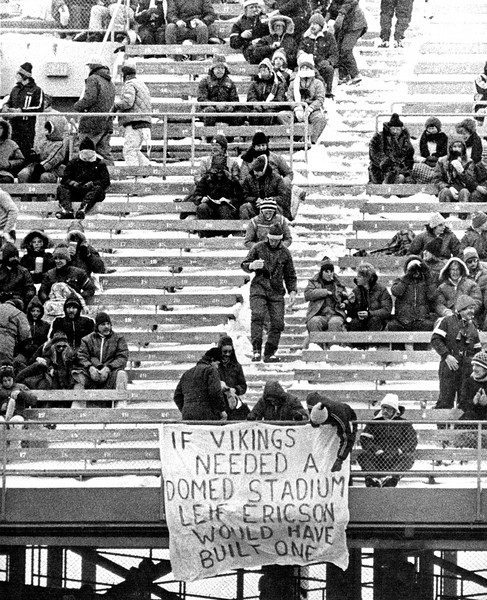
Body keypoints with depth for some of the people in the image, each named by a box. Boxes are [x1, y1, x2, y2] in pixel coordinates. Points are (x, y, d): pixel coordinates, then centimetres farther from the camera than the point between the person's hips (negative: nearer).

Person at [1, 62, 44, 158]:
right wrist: (6, 106, 0)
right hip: (14, 125, 6)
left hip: (27, 127, -6)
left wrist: (21, 110, -17)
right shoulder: (15, 89, 17)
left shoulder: (36, 90, -4)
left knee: (26, 152, -6)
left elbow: (39, 108, -11)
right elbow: (9, 102, 26)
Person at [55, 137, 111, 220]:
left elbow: (106, 182, 4)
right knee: (61, 188, -22)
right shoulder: (73, 163, 22)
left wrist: (92, 184, -14)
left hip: (91, 190, -2)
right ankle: (67, 210, -53)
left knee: (97, 189, -35)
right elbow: (65, 179, 12)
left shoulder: (100, 164, 16)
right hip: (75, 191, 2)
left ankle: (83, 210, -63)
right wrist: (73, 183, -11)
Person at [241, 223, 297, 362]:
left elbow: (290, 276, 18)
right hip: (259, 287, -3)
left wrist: (292, 292, 5)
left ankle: (270, 353, 5)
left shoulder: (285, 253, 10)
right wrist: (252, 266, -19)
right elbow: (244, 264, 4)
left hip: (277, 291, 3)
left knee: (278, 323, -4)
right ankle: (256, 350, -25)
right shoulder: (259, 248, 4)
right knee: (257, 316, -23)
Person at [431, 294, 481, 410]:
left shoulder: (472, 327, 17)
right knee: (446, 401, -7)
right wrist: (447, 355, -17)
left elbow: (477, 349, 22)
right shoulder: (446, 321, 0)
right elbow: (435, 339, -8)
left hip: (467, 369, 5)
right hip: (449, 366, -5)